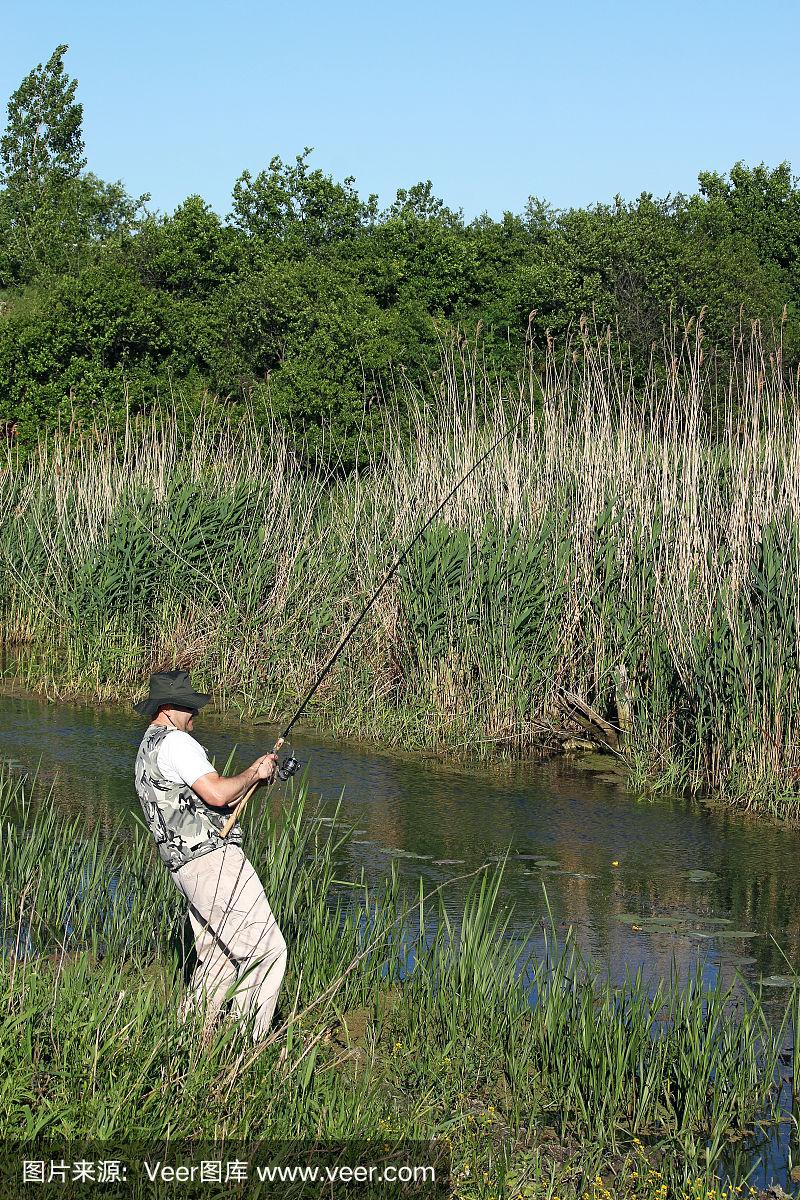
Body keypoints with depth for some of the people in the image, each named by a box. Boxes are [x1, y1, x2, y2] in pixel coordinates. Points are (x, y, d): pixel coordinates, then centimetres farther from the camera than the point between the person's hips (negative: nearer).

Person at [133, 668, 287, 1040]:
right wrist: (253, 773, -4)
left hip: (188, 868, 10)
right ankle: (250, 1042, -10)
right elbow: (216, 794, -22)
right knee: (266, 947, -9)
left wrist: (253, 778, 14)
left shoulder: (147, 751, 22)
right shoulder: (175, 742, -11)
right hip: (214, 859, -10)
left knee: (219, 958, 17)